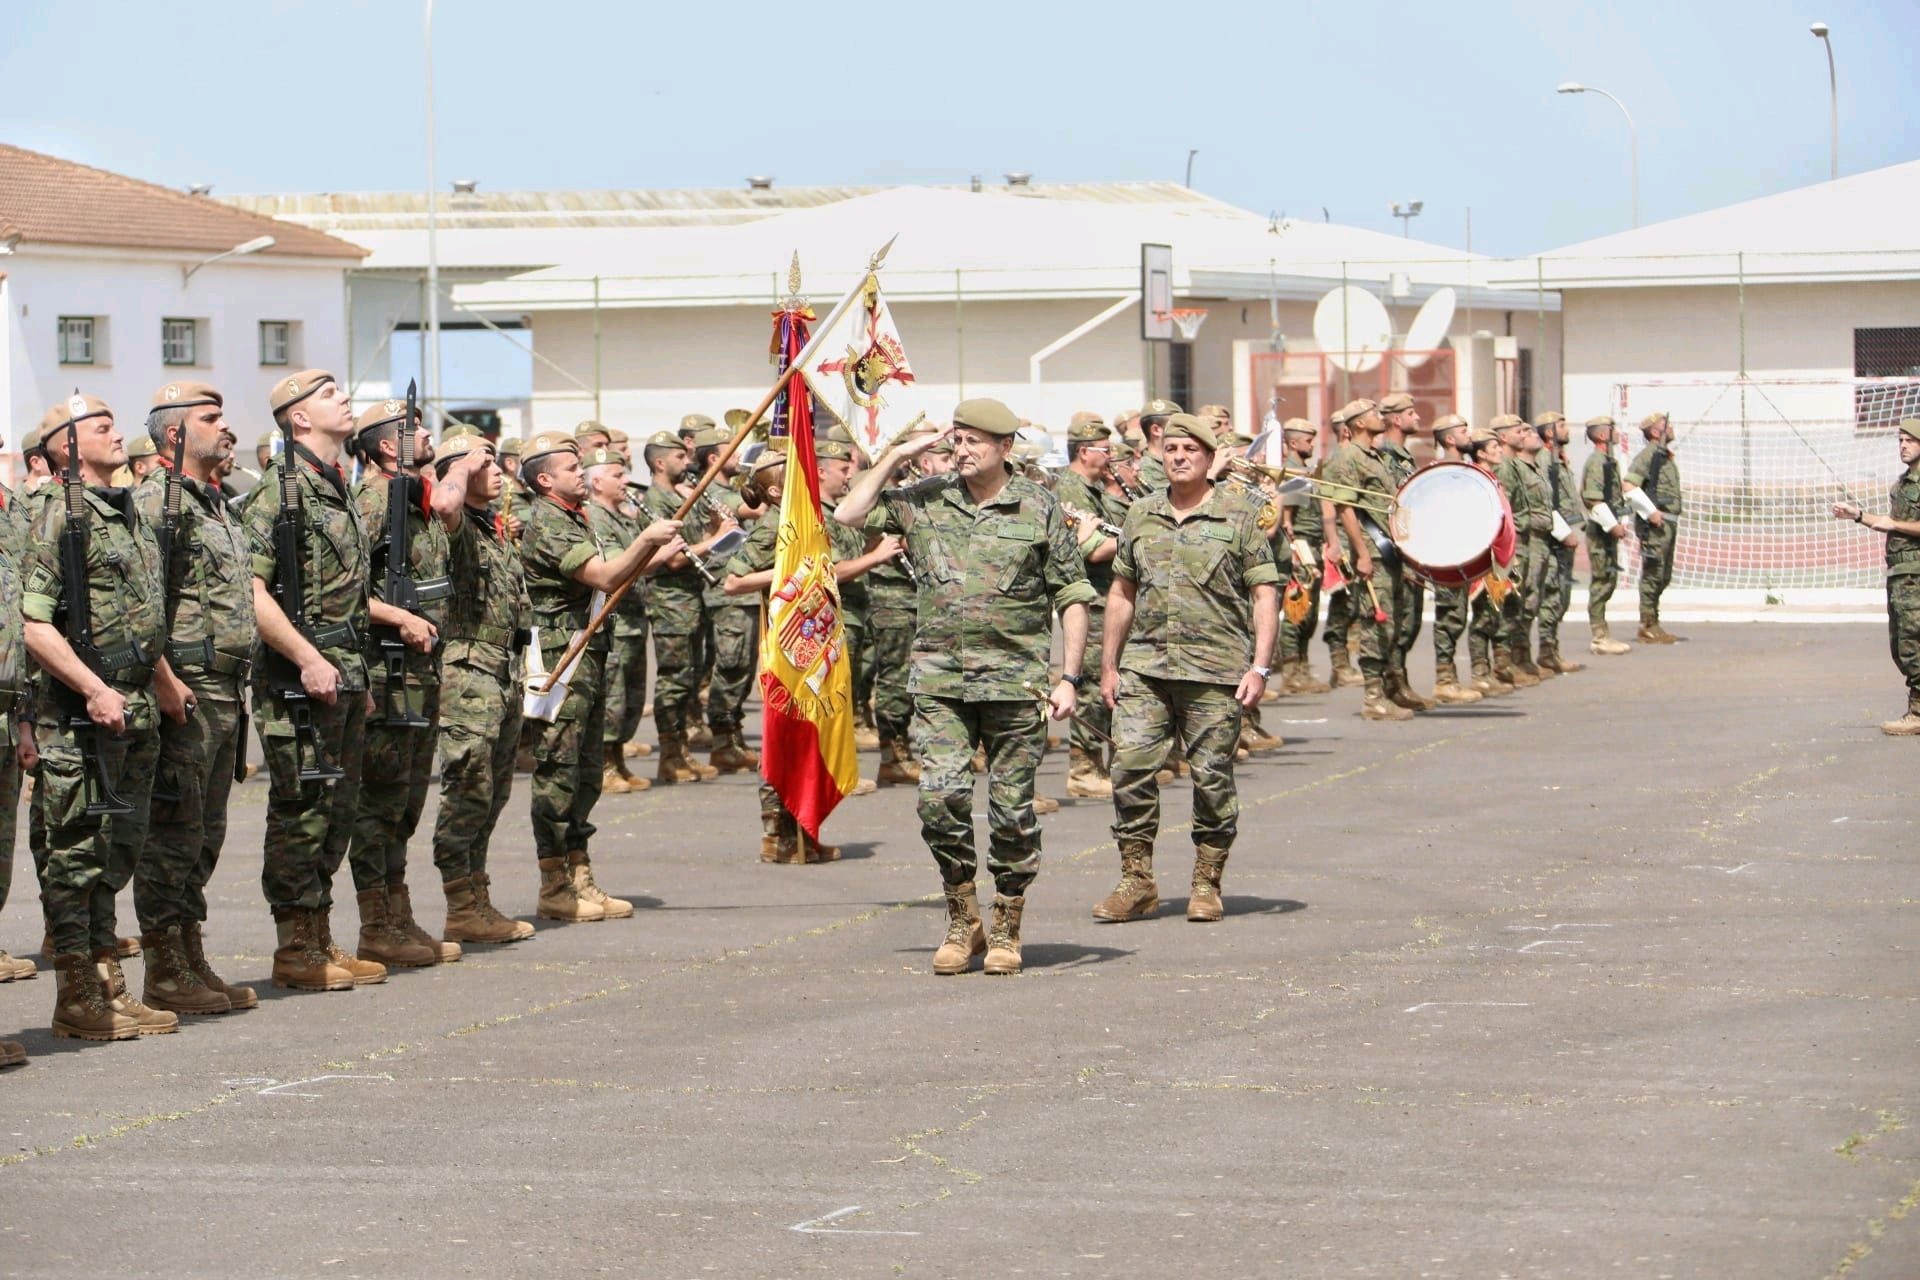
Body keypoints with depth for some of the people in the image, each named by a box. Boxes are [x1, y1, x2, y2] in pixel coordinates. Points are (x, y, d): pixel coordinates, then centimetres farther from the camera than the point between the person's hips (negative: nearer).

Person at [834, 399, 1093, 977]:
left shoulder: (1039, 510, 2)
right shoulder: (925, 501, 8)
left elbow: (1073, 598, 3)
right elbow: (848, 515, 6)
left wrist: (1069, 678, -4)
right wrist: (894, 457, 3)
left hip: (1014, 677, -2)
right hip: (940, 677, 2)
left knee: (1011, 808, 2)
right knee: (941, 795, -9)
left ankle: (1006, 930, 14)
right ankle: (962, 921, 7)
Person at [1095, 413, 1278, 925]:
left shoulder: (1237, 519, 1)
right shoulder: (1140, 517, 12)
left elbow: (1265, 595, 0)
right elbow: (1122, 593, 19)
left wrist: (1260, 667, -9)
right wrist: (1109, 665, 15)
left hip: (1216, 670, -3)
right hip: (1144, 666, 3)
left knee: (1212, 777, 0)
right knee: (1130, 767, -6)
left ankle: (1207, 884, 12)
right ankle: (1136, 881, 3)